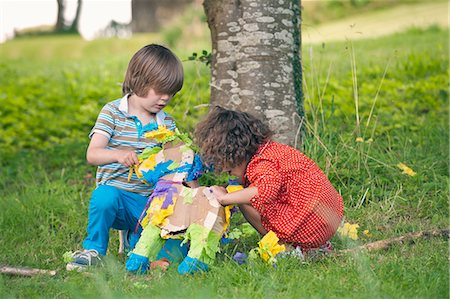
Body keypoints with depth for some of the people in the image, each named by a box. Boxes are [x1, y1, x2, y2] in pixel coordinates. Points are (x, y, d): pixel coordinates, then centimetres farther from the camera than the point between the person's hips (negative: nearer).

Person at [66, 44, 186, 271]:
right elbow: (92, 154, -13)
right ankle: (94, 250, -13)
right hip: (117, 193, -4)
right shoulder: (112, 112, -2)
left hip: (150, 202, 4)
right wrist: (118, 155, -34)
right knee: (104, 196, -40)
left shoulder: (167, 123, 11)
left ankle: (136, 237, 17)